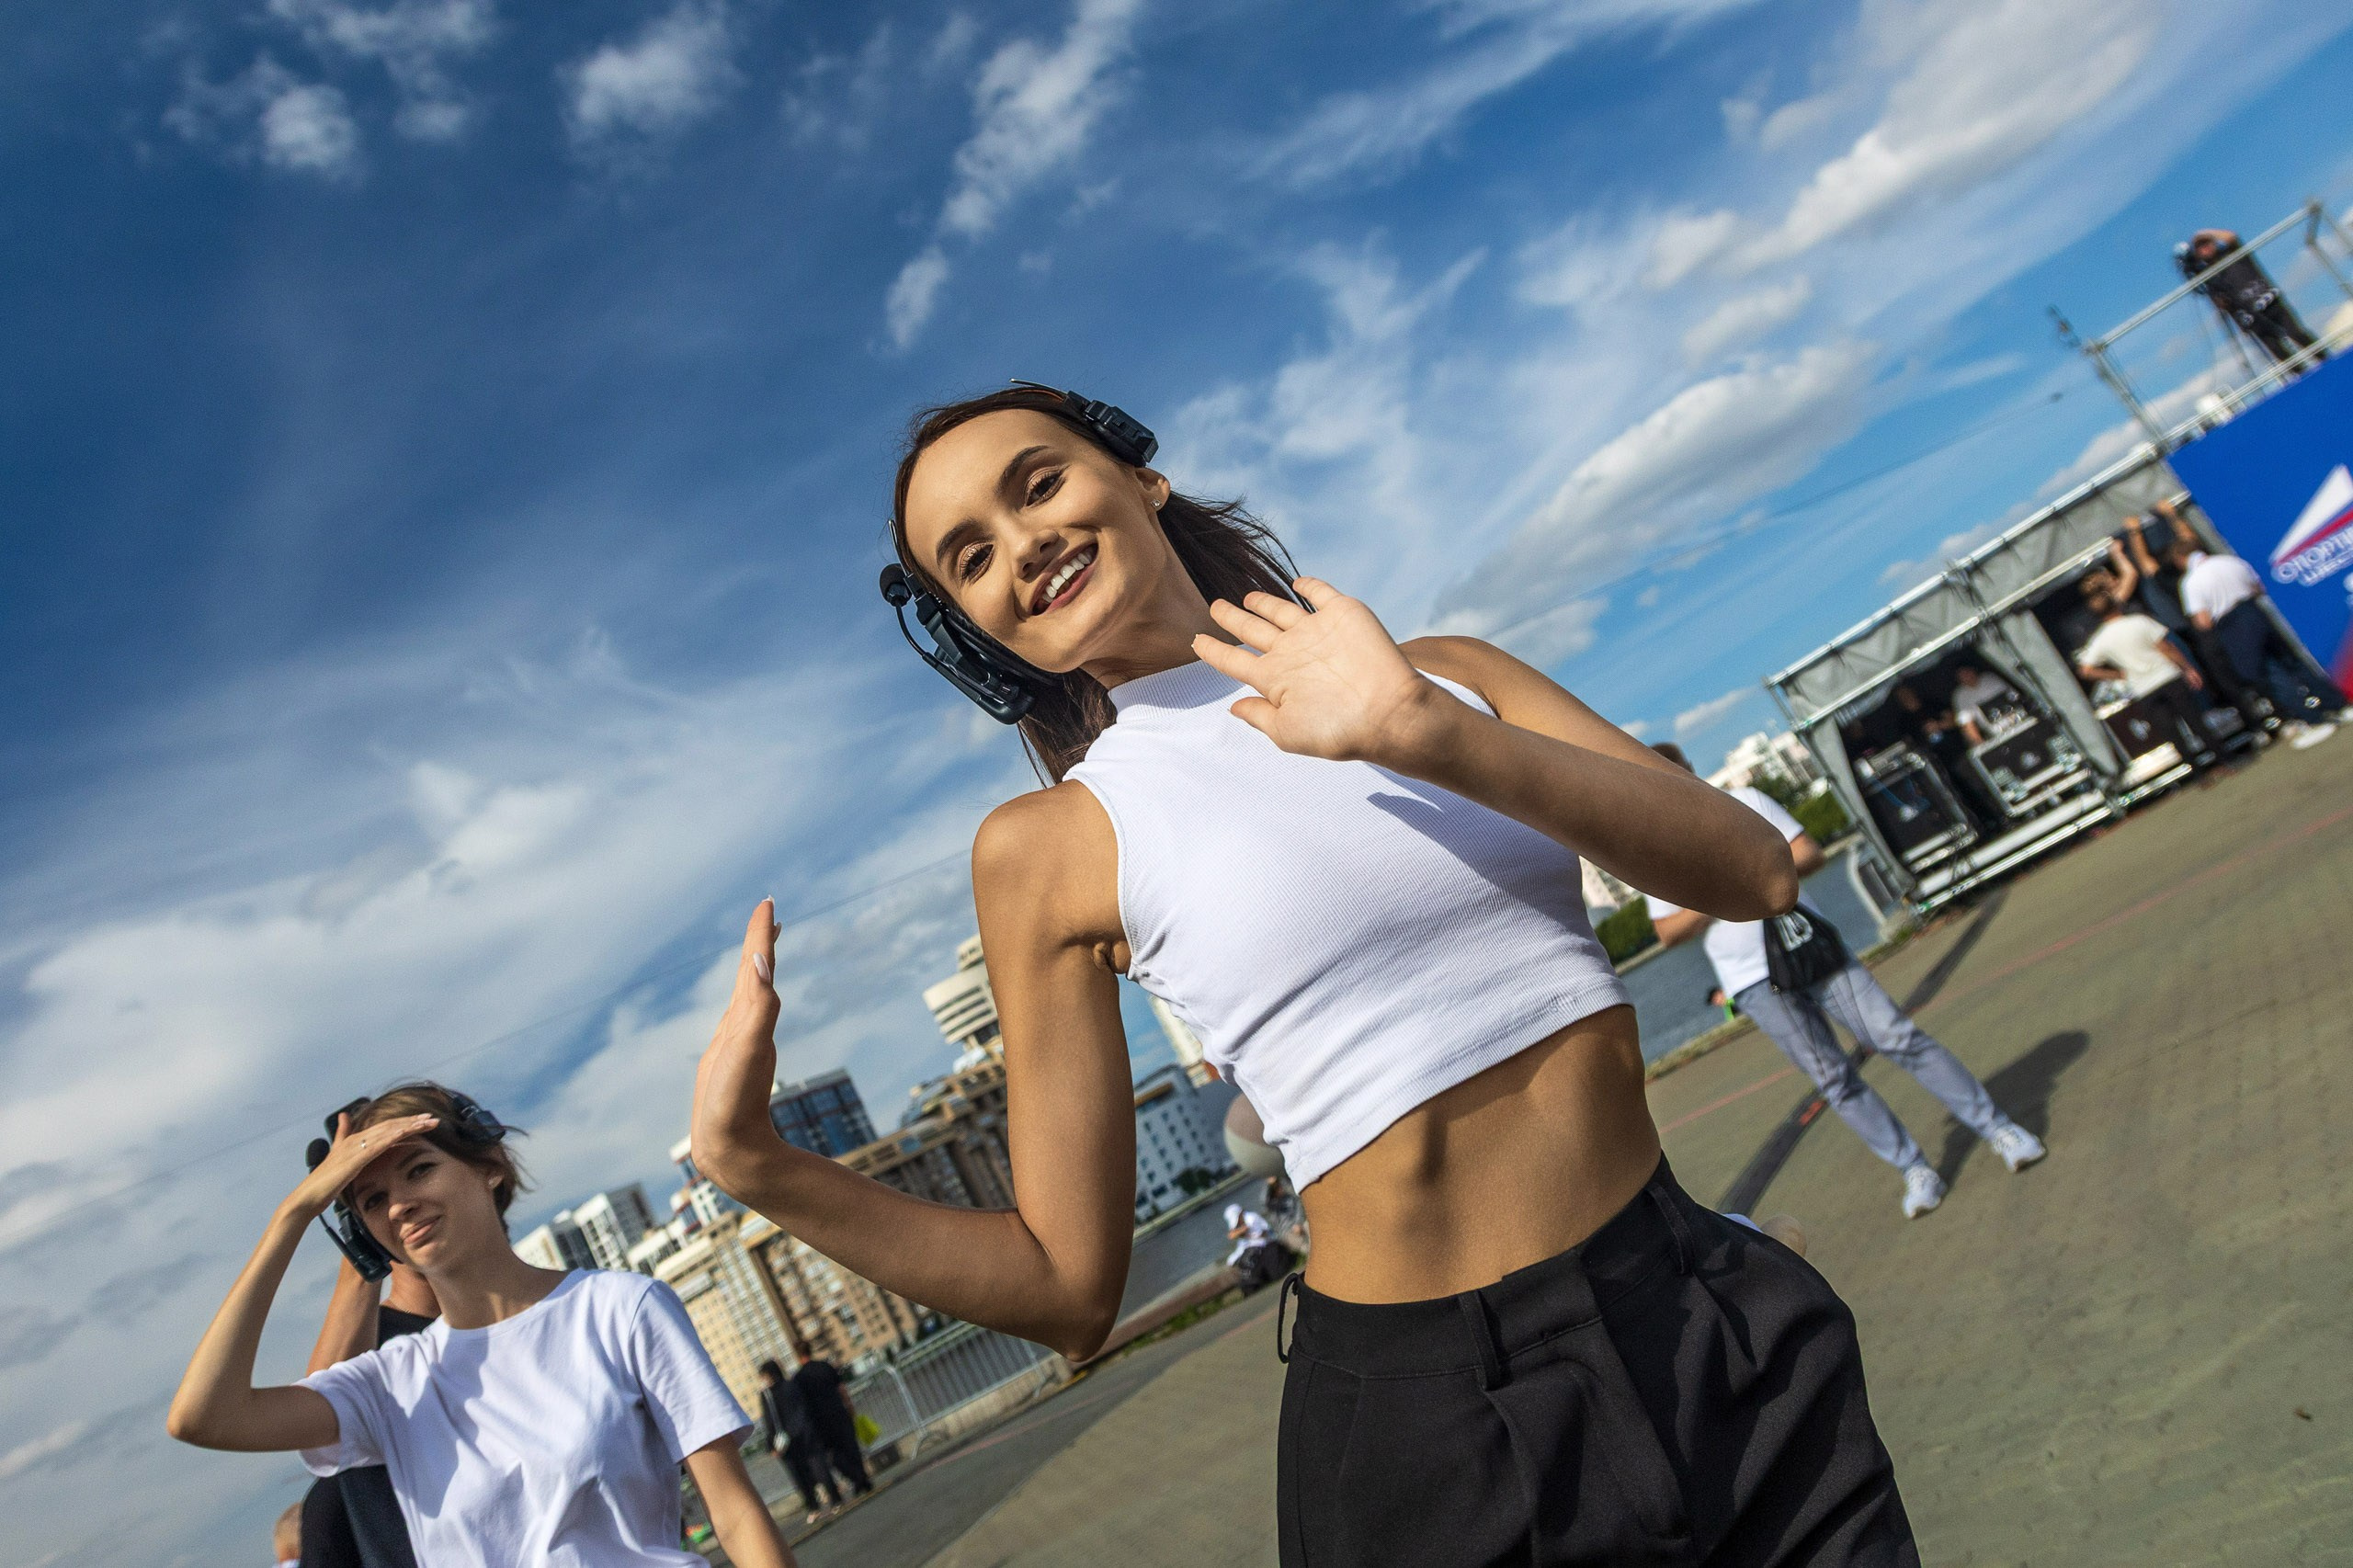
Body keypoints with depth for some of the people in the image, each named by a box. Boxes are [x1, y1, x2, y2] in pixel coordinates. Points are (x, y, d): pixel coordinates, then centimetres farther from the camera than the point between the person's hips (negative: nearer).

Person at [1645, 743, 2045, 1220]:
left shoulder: (1743, 802, 0)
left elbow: (1810, 854, -1)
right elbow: (1669, 932, -1)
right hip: (1755, 983, 0)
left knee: (1899, 1037, -1)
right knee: (1833, 1079, 2)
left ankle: (1995, 1127, 12)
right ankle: (1915, 1171, 14)